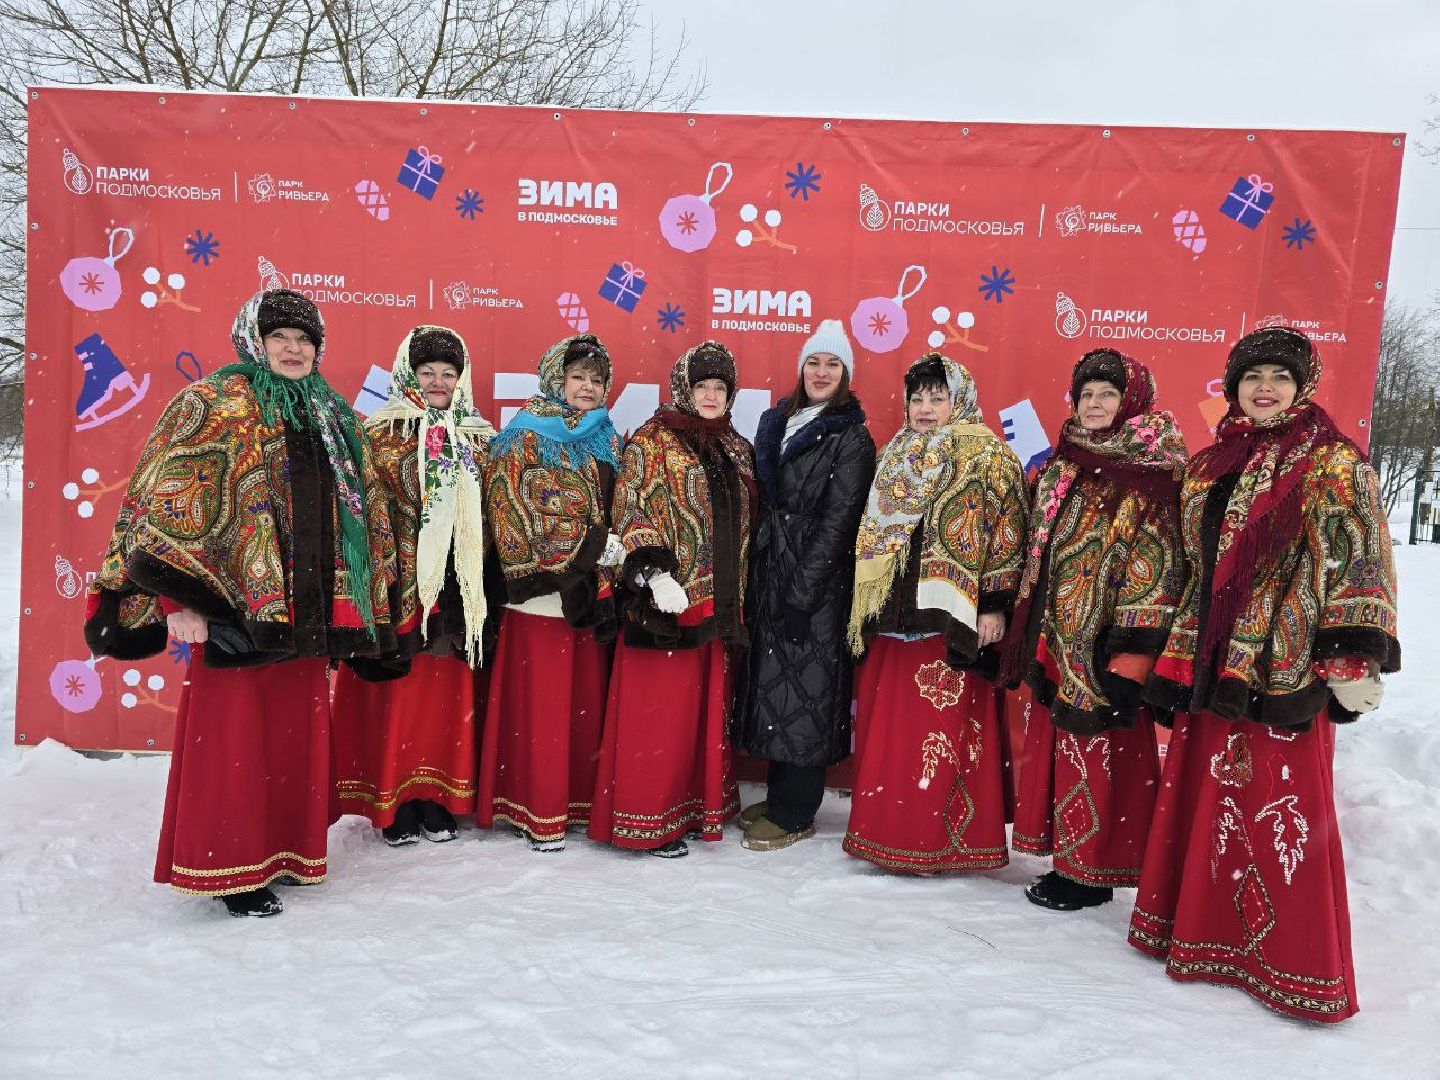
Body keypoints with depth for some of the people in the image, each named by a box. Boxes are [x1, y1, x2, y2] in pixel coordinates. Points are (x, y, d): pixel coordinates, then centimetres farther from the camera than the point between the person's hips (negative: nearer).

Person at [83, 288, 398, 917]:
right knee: (231, 736, 1)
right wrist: (179, 597, -19)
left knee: (296, 735, 11)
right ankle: (228, 866, 14)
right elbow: (166, 501, -10)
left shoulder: (332, 417, 16)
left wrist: (361, 603, 15)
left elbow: (359, 508, 19)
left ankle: (285, 849, 25)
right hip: (233, 605, -5)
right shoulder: (215, 405, -2)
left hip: (307, 610, 6)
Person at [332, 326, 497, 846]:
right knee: (396, 695, 1)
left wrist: (481, 582, 10)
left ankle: (438, 803, 19)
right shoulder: (382, 432, 0)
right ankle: (395, 806, 14)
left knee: (446, 695, 8)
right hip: (400, 584, -3)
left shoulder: (476, 438, 12)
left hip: (455, 587, 4)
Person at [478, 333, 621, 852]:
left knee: (589, 698, 8)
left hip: (596, 588, 5)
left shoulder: (608, 441, 16)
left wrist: (612, 553, -1)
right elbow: (513, 512, -10)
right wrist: (586, 548, -15)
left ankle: (582, 798, 20)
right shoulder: (525, 437, -1)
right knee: (542, 701, -2)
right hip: (544, 587, -5)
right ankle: (540, 812, 8)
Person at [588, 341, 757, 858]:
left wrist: (738, 594, 18)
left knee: (707, 709, 12)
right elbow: (629, 510, -10)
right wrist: (655, 574, -22)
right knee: (660, 711, -2)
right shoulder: (652, 440, -3)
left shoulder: (737, 448, 16)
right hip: (668, 601, -6)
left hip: (719, 602, 6)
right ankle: (649, 820, 9)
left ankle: (697, 805, 25)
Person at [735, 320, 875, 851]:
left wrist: (802, 594, -17)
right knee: (773, 683, 12)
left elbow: (836, 523, -13)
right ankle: (778, 795, 26)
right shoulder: (777, 423, 12)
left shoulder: (851, 438, -7)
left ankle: (794, 813, 12)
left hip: (816, 581, -6)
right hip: (768, 571, 7)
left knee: (804, 690, -1)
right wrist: (758, 577, 7)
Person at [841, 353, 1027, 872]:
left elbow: (1007, 536, -8)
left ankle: (946, 835, 9)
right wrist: (869, 606, 17)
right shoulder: (895, 456, 16)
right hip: (895, 612, 7)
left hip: (952, 614, -6)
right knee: (887, 724, 9)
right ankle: (890, 826, 21)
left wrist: (995, 605, -14)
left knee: (946, 725, -3)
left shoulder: (989, 457, -3)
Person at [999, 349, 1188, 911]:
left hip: (1102, 649, -7)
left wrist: (1130, 660, -20)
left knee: (1101, 755, 1)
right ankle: (1067, 858, 26)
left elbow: (1154, 571, -15)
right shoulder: (1063, 467, 14)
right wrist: (1032, 635, 16)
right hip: (1058, 640, 7)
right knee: (1059, 749, 13)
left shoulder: (1150, 477, -9)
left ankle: (1091, 872, 15)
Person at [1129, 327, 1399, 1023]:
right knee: (1203, 797, 12)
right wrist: (1177, 662, 15)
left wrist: (1352, 660, -17)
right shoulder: (1210, 466, 14)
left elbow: (1359, 566, -8)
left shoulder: (1333, 464, -3)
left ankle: (1297, 964, 14)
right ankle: (1205, 929, 29)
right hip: (1214, 664, 6)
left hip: (1287, 667, -6)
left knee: (1284, 809, -2)